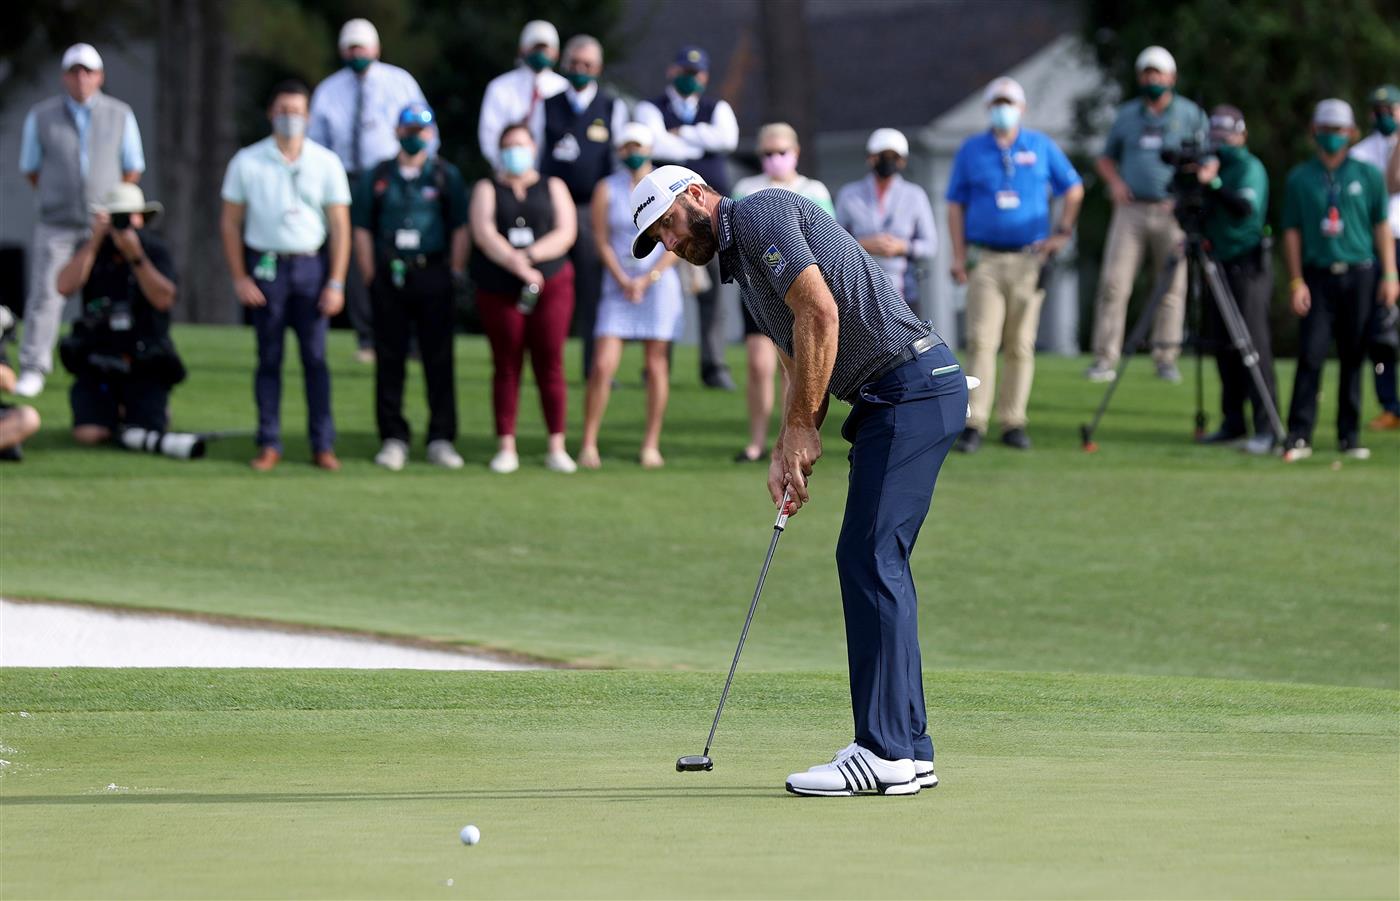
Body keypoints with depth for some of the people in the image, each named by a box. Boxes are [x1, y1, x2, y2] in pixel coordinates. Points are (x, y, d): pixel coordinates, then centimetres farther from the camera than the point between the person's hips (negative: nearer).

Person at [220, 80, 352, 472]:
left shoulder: (326, 162, 4)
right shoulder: (247, 161, 3)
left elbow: (340, 225, 3)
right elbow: (230, 222, 6)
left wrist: (336, 283, -4)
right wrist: (240, 278, -2)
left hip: (311, 265, 0)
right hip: (265, 267, 0)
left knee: (315, 357, -1)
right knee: (269, 358, 2)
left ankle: (323, 445, 2)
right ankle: (269, 445, 6)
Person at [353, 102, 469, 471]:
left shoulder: (447, 176, 7)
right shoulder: (376, 178, 9)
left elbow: (460, 229, 6)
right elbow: (363, 230, 8)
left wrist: (455, 274, -1)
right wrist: (371, 277, 1)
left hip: (433, 276, -1)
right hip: (389, 275, 1)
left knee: (438, 359, -1)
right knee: (389, 360, 1)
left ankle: (441, 438, 3)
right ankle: (393, 438, 7)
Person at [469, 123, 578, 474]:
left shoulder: (553, 188, 12)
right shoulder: (487, 190, 8)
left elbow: (565, 233, -1)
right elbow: (483, 234, -8)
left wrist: (530, 255, -16)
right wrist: (516, 264, -22)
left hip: (551, 285, 0)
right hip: (499, 289, 0)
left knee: (550, 365, -4)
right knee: (506, 367, -1)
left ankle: (557, 448, -2)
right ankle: (506, 448, 1)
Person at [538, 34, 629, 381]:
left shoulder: (613, 108, 9)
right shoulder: (548, 106, 10)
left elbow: (618, 159, 9)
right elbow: (535, 154, 11)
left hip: (594, 209, -1)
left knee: (594, 288, -3)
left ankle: (596, 368, 2)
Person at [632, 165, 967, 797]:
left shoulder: (759, 214, -7)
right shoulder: (739, 263, 23)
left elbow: (819, 313, -19)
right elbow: (801, 365, 23)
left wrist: (802, 427, -12)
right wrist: (785, 453, 7)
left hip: (913, 384, -10)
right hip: (886, 399, 10)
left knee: (869, 557, -13)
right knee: (872, 561, 10)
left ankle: (885, 753, -15)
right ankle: (907, 749, 11)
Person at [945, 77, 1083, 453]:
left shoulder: (1041, 147, 8)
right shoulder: (971, 150, 7)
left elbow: (1073, 189, 17)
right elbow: (956, 206, 7)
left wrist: (1062, 232, 5)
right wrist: (958, 255, -2)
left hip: (1029, 260, 1)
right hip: (985, 261, -1)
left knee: (1021, 346, 2)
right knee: (981, 341, -11)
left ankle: (1013, 422, 8)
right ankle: (973, 424, -14)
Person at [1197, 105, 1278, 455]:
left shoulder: (1249, 167, -7)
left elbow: (1246, 208, -24)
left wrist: (1213, 183, -31)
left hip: (1247, 266, -8)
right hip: (1219, 266, 8)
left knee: (1253, 346, -11)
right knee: (1224, 348, 8)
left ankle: (1266, 428, -13)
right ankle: (1233, 423, 14)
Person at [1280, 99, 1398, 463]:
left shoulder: (1368, 175, 8)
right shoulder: (1299, 179, 7)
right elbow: (1292, 231, 7)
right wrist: (1296, 282, -1)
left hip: (1358, 274, 1)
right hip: (1317, 276, -1)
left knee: (1353, 357, 2)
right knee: (1310, 354, -9)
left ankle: (1350, 435, 8)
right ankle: (1299, 436, -9)